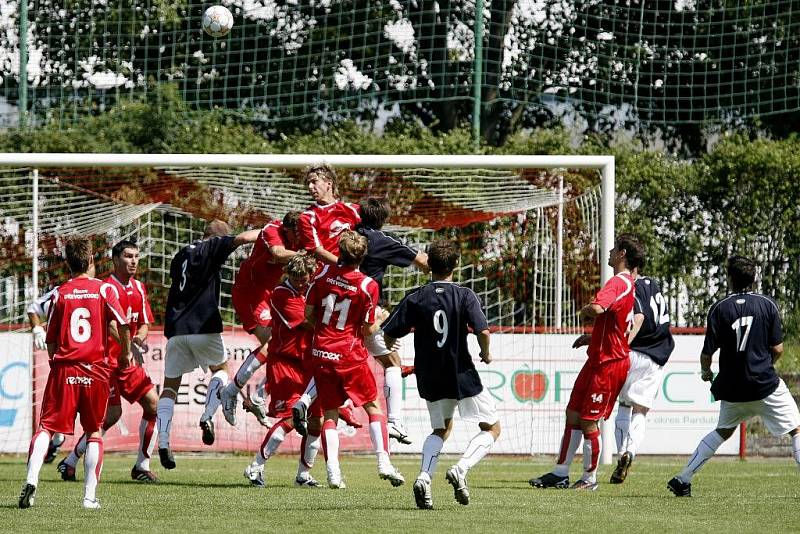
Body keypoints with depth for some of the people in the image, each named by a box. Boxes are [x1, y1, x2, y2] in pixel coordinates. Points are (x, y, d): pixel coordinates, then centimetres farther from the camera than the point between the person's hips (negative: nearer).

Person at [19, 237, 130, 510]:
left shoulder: (60, 293, 5)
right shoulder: (104, 289, 1)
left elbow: (50, 339, 7)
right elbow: (123, 324, -6)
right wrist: (125, 354, 10)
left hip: (64, 367, 0)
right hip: (96, 369, 0)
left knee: (46, 426, 0)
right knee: (94, 431, 11)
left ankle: (31, 480, -21)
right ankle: (90, 495, 5)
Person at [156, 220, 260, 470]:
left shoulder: (181, 255, 19)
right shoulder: (212, 249, 0)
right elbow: (241, 239, -13)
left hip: (176, 329, 5)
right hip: (203, 327, -5)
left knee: (170, 385, 10)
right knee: (220, 369, 19)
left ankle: (163, 442, -3)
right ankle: (207, 416, -5)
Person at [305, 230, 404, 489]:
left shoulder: (324, 273, -2)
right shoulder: (368, 286, -10)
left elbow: (309, 314, 3)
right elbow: (368, 330, -4)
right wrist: (380, 319, 16)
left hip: (321, 352, 3)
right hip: (350, 354, -3)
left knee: (330, 413, 7)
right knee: (373, 407, 11)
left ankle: (333, 472, -3)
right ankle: (384, 462, 1)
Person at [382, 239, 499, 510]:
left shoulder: (415, 298, -2)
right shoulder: (465, 296, -8)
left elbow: (388, 336, -3)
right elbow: (483, 331, -20)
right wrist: (486, 354, 1)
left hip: (429, 380, 4)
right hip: (462, 375, -3)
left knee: (441, 429, 26)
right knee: (492, 428, 13)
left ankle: (424, 477, 0)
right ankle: (460, 470, -12)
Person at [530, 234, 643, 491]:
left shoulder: (618, 282, -18)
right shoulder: (628, 284, 15)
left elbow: (597, 308, -37)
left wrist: (585, 312, -13)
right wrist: (592, 337, 19)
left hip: (608, 364, -10)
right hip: (598, 360, 10)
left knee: (588, 422, -2)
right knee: (573, 414, 11)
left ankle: (590, 478, 10)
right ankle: (560, 474, 16)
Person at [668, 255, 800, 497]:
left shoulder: (719, 309, -3)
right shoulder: (768, 305, -4)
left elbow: (707, 353, -2)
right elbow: (778, 348, -3)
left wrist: (706, 372, 21)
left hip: (732, 387, 3)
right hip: (765, 385, -3)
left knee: (723, 431, 23)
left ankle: (683, 479, 20)